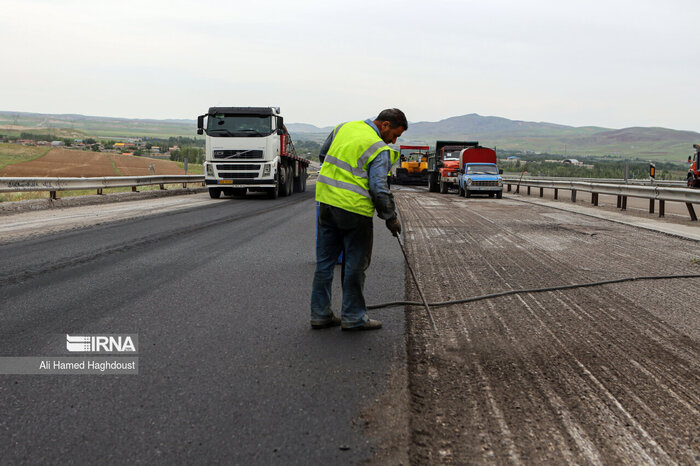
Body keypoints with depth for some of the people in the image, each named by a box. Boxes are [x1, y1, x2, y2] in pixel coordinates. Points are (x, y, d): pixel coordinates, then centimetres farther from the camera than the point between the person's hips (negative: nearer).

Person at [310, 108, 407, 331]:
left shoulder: (344, 127, 9)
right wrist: (391, 218, -6)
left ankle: (320, 314, 21)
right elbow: (379, 189, -18)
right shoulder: (379, 149, -12)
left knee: (324, 261, 13)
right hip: (353, 209, -7)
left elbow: (324, 154, 22)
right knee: (355, 264, 6)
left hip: (326, 201, 7)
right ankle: (353, 317, 13)